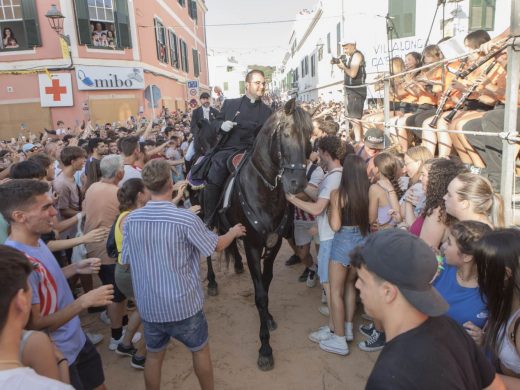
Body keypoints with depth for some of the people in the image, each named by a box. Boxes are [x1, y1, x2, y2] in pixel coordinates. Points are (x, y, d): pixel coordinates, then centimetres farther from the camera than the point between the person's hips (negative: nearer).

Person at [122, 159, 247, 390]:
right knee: (200, 350, 21)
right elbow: (217, 245, -7)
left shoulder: (130, 220, -9)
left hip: (148, 306, 3)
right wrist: (234, 232, 14)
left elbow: (126, 261, 6)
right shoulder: (186, 219, -22)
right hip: (183, 304, -3)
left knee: (154, 355, 23)